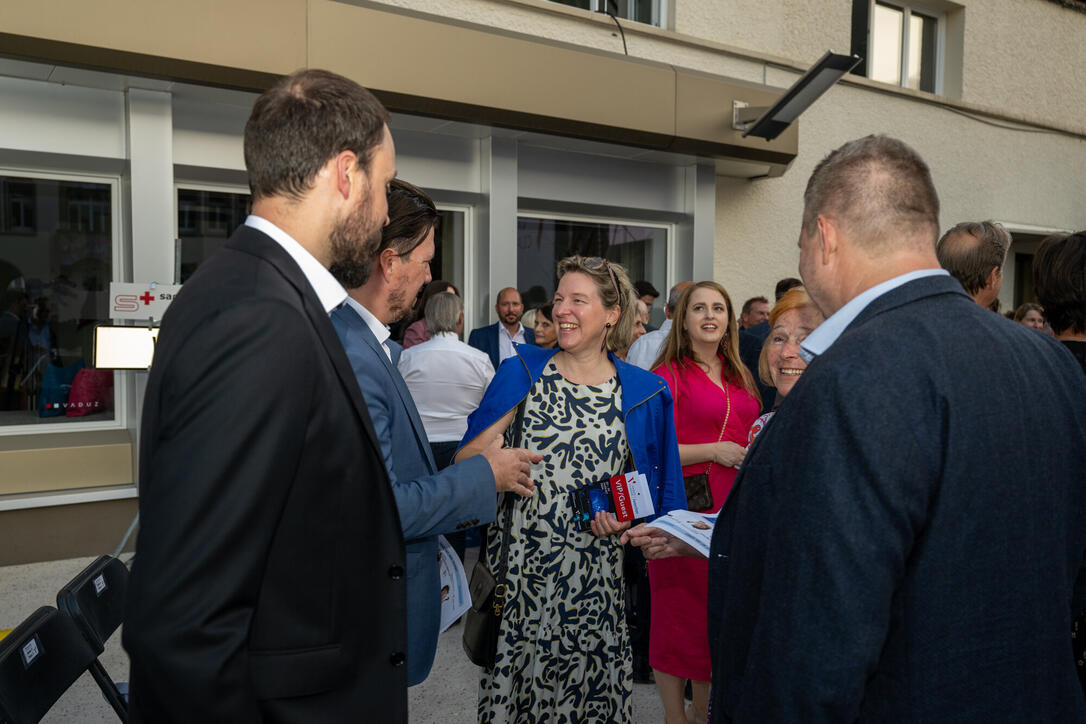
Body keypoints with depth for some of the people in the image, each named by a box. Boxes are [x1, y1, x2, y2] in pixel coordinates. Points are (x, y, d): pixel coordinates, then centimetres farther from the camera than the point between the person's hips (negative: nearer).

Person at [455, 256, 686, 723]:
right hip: (519, 567, 0)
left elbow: (655, 491, 9)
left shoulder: (643, 393, 3)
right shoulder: (521, 373, 1)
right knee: (515, 686, 8)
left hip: (593, 580, 0)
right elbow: (465, 463, 2)